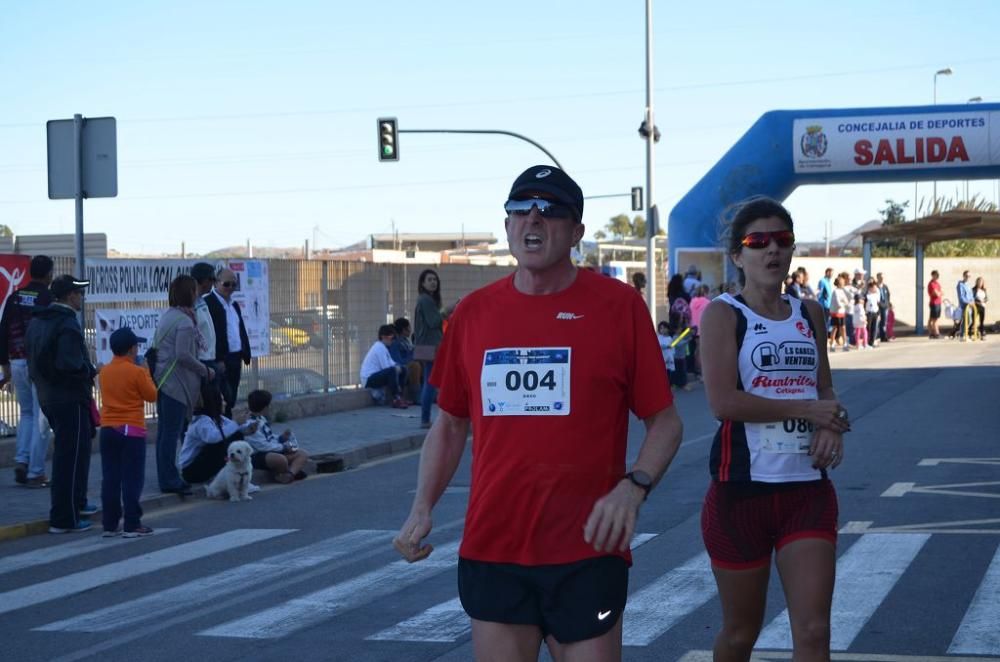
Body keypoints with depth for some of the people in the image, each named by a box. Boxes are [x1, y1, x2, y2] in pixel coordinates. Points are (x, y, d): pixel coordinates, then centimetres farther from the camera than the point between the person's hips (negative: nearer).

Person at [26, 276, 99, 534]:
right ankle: (64, 519, -3)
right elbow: (70, 365, -27)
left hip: (48, 397, 9)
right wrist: (92, 371, -11)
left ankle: (76, 503, 35)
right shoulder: (68, 325, -18)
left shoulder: (37, 322, 10)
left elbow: (33, 362, 14)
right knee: (71, 457, -4)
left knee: (65, 454, 23)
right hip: (71, 399, -9)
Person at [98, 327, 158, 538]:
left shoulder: (104, 371, 6)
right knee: (132, 479, -2)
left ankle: (110, 524, 9)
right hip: (132, 430, -5)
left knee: (110, 479, 8)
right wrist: (146, 373, 8)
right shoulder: (137, 372, -11)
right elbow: (151, 395, -4)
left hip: (108, 430, 5)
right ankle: (132, 525, -3)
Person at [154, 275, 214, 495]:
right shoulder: (184, 320, -15)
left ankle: (165, 478, 20)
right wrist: (205, 370, -9)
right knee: (172, 432, -5)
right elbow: (183, 355, -21)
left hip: (162, 380, 9)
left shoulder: (166, 316, 13)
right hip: (177, 382, -9)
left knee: (164, 431, 13)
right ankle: (170, 481, -2)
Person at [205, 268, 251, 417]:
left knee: (231, 401, 11)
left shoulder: (234, 305, 18)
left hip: (235, 359, 8)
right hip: (221, 361, -8)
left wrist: (246, 354, 11)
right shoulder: (208, 303, -11)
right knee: (225, 400, -10)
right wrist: (218, 360, -21)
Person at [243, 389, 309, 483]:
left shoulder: (262, 420, 17)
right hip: (258, 456, -11)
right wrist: (283, 447, -11)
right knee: (281, 459, -42)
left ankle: (290, 473, -28)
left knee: (303, 454, 1)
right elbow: (263, 446, -20)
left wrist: (281, 437, 4)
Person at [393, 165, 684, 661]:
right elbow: (450, 423, 15)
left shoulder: (618, 306, -3)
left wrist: (633, 487, -18)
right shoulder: (473, 312, 6)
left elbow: (664, 421, -1)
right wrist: (423, 505, 2)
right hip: (490, 551, 3)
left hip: (587, 552, -3)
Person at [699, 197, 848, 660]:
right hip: (742, 488, -3)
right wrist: (806, 410, -14)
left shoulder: (809, 314, 10)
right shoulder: (724, 314, -5)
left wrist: (831, 426, -5)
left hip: (808, 488, 4)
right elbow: (722, 401, -17)